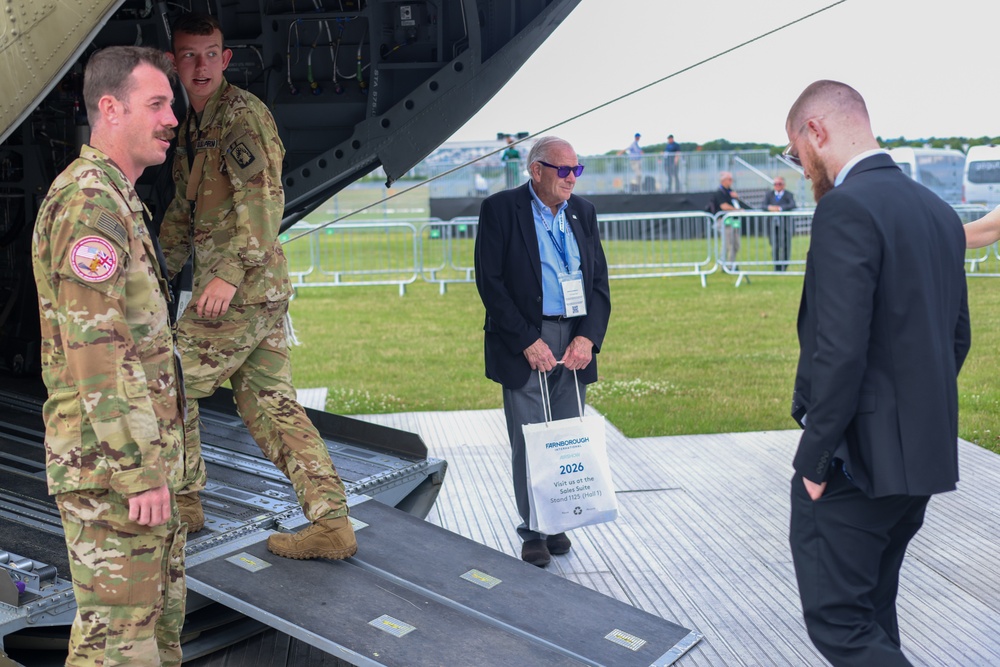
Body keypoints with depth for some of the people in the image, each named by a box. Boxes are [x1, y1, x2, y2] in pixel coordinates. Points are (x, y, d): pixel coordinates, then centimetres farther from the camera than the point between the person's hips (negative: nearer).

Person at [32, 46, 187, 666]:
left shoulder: (119, 201, 16)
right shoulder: (88, 203, -17)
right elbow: (95, 351, -23)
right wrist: (140, 473, -22)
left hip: (145, 455, 10)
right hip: (109, 460, -10)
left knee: (160, 613, 17)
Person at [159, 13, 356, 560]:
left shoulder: (240, 112, -9)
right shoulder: (191, 127, 21)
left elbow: (263, 198, -21)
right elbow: (183, 211, 30)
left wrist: (230, 272, -27)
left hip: (241, 288, -9)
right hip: (264, 291, 9)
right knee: (271, 405, 8)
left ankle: (181, 503, 17)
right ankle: (331, 523, 7)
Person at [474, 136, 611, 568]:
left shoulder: (583, 212, 10)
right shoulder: (500, 209, -5)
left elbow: (599, 281, 9)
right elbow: (490, 282, -9)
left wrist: (589, 337, -6)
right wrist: (527, 342, -14)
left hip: (576, 341, 4)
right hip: (526, 342, -4)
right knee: (529, 444, 1)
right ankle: (533, 531, 15)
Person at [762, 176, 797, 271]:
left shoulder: (789, 195, 2)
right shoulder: (769, 194, 11)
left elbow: (792, 205, -16)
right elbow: (763, 206, -1)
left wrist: (780, 208, -28)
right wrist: (769, 207, -24)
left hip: (785, 225, -2)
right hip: (773, 225, 2)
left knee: (785, 247, 0)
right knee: (775, 247, -1)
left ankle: (784, 267, 11)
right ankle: (777, 267, 8)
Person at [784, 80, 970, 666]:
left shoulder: (847, 209, -18)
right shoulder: (940, 211, 10)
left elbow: (839, 351, -24)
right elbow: (957, 337, 16)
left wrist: (814, 459, -15)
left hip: (857, 461, -9)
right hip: (923, 458, 9)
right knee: (873, 612, 22)